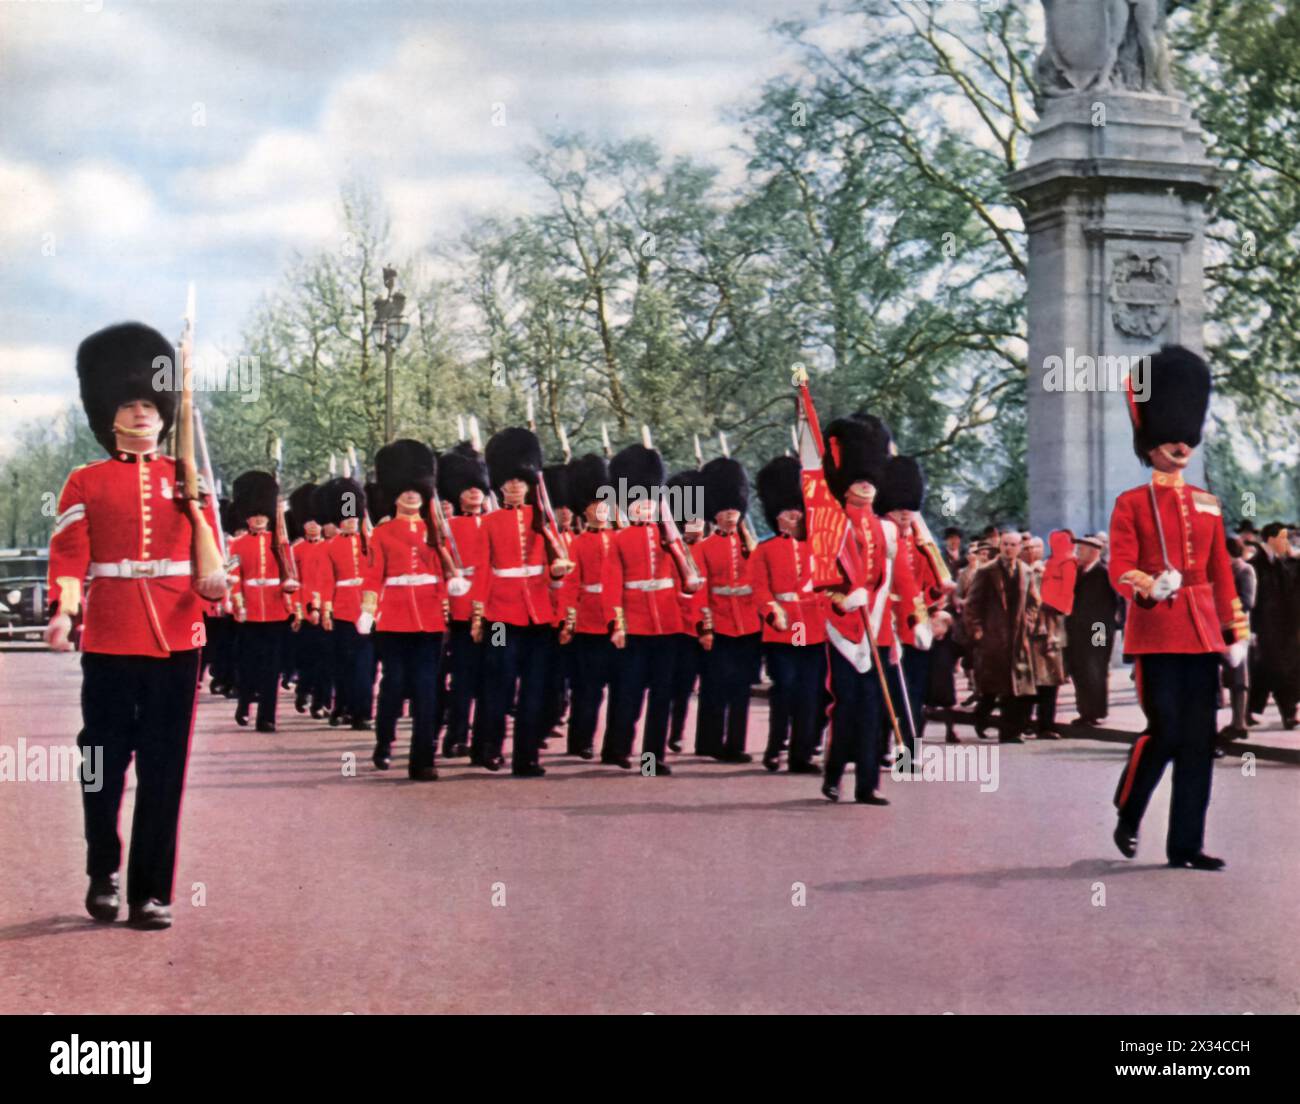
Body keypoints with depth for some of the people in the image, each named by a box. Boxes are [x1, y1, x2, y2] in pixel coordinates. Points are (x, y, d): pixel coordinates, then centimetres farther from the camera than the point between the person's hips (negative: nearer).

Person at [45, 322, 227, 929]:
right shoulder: (85, 484, 5)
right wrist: (63, 611, -20)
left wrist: (214, 582, -13)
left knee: (164, 773, 2)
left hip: (176, 643, 1)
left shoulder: (186, 479, 11)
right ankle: (103, 876, 25)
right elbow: (69, 557, -2)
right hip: (109, 644, -1)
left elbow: (208, 554, 10)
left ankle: (152, 892, 10)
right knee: (103, 766, 5)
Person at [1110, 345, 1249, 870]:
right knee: (1164, 731, -8)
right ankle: (1127, 817, 16)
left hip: (1202, 631, 5)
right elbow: (1120, 570, -8)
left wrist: (1235, 631, 11)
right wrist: (1150, 586, -29)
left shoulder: (1207, 504, 15)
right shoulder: (1131, 504, 0)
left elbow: (1222, 573, 16)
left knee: (1199, 740, 3)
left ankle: (1186, 844, 9)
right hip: (1156, 631, -5)